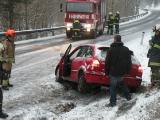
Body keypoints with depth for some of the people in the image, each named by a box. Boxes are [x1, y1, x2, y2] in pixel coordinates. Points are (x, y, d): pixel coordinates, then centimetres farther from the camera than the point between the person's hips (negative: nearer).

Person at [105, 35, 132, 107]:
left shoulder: (111, 50, -10)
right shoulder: (126, 49, 3)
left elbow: (107, 62, -7)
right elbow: (129, 61, 9)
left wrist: (107, 72, 3)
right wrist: (127, 70, 17)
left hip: (113, 72, -5)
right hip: (122, 72, 5)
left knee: (113, 87, 3)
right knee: (121, 83, 28)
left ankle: (113, 102, 3)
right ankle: (128, 96, 30)